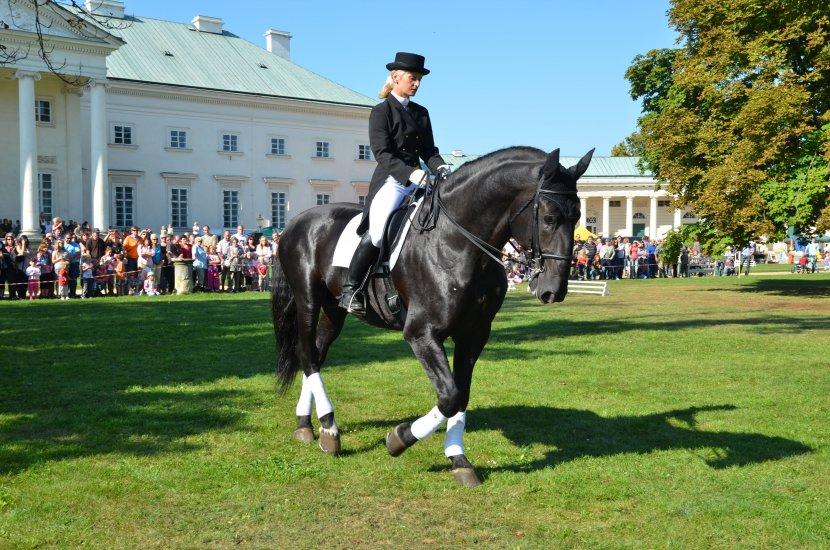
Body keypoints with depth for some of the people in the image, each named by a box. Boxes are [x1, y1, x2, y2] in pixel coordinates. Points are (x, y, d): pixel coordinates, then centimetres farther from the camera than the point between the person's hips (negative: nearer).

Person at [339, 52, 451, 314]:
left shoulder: (421, 113, 18)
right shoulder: (381, 111, -1)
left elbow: (429, 150, 18)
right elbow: (382, 153, -11)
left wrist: (440, 168, -4)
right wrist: (411, 173, -25)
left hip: (418, 180, 7)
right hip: (391, 180, -7)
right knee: (377, 233, -26)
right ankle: (349, 290, -16)